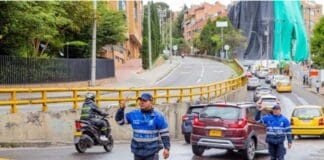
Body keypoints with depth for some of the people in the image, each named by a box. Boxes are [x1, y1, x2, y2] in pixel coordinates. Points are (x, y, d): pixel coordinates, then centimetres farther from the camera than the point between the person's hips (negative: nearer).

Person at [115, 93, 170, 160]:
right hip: (137, 151, 4)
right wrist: (121, 108, -8)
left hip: (152, 152, -4)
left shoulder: (158, 117, -6)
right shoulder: (134, 114, 3)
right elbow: (119, 120, 8)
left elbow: (164, 134, -5)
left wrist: (167, 148, -12)